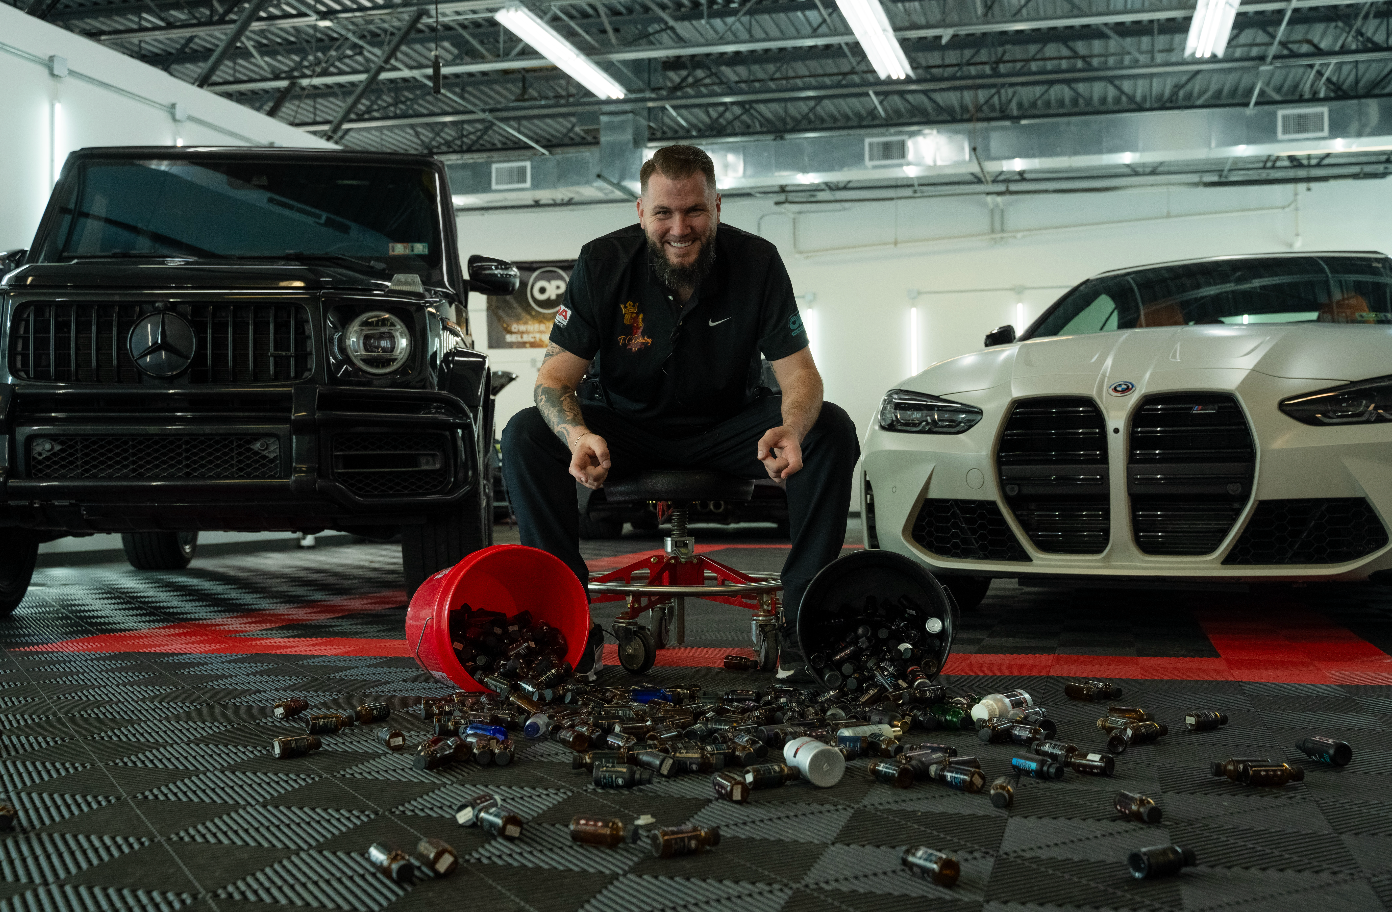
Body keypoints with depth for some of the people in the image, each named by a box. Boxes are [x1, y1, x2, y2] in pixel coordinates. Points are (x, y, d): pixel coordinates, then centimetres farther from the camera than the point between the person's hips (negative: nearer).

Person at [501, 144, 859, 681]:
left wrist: (792, 430, -40)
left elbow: (799, 372, -15)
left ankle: (801, 618, -19)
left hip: (727, 428, 0)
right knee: (524, 436, -25)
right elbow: (555, 375, -16)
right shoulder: (602, 263, -14)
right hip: (629, 430, 0)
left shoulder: (757, 262, -13)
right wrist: (578, 435, -41)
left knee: (833, 431, -25)